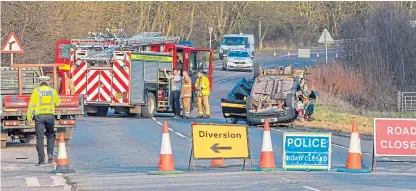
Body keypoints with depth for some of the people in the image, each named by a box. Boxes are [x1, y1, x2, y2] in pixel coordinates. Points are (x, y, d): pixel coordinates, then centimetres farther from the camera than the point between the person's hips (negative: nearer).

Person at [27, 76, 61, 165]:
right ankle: (50, 154, 2)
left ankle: (41, 159, -4)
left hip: (39, 115, -2)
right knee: (50, 135, 18)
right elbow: (58, 103, 18)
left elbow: (32, 104, -5)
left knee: (40, 137, 0)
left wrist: (29, 116, -3)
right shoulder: (53, 91, 6)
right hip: (50, 115, 2)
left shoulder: (37, 91, -1)